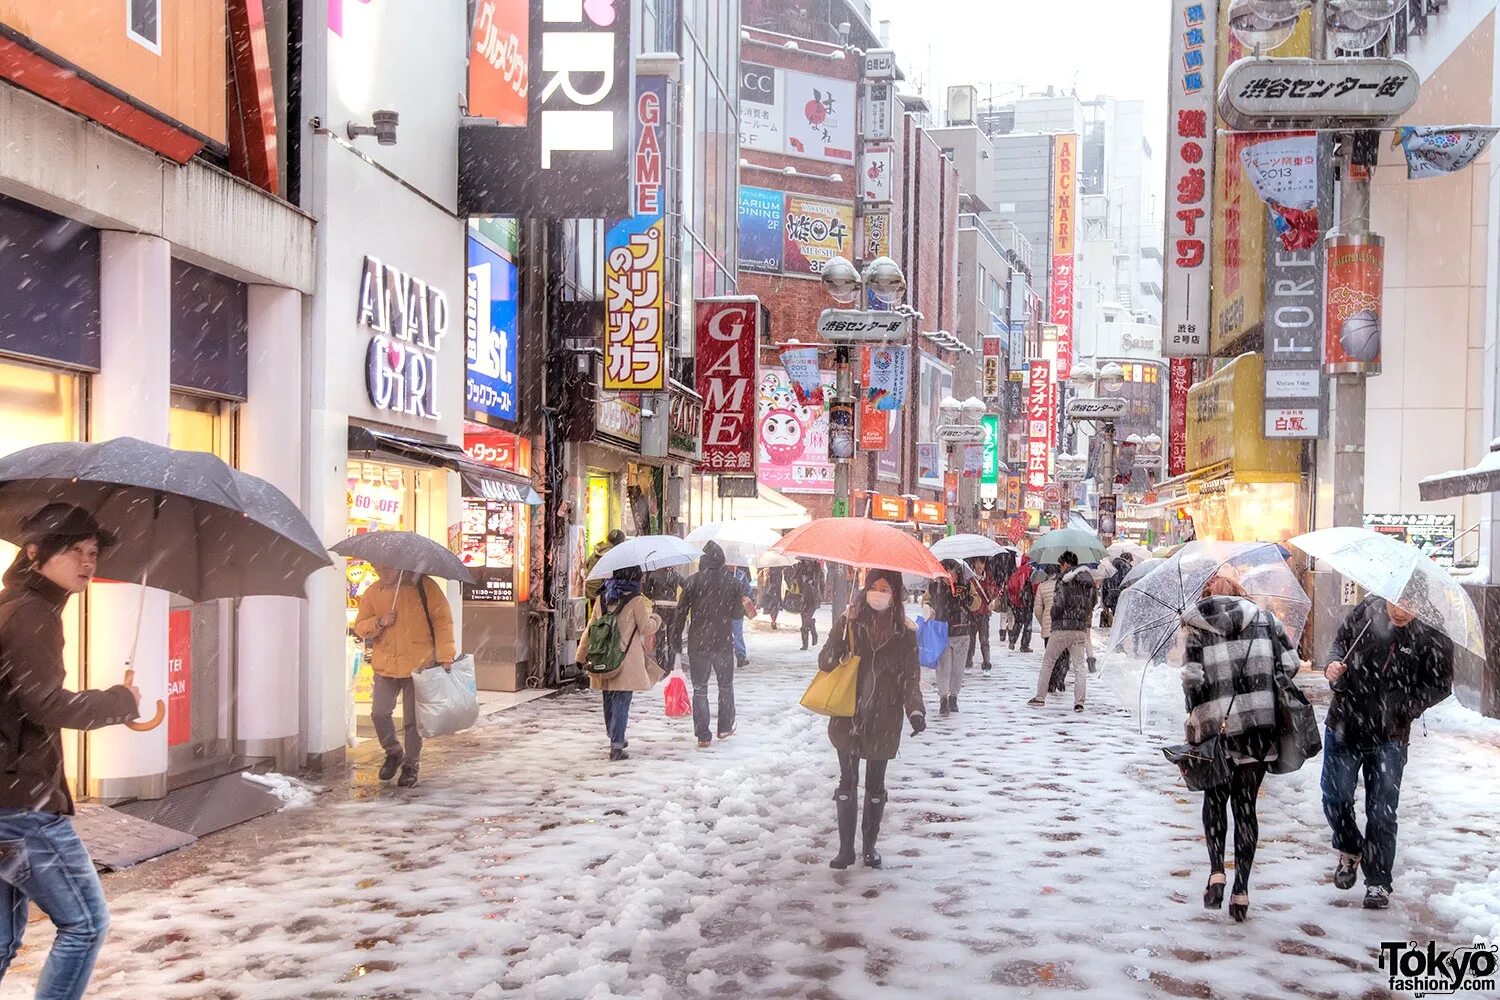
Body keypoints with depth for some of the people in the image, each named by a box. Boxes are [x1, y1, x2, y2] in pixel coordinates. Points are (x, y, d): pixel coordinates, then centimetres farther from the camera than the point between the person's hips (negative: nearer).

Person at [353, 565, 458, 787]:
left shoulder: (424, 586, -6)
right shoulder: (373, 592, 7)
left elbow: (442, 620, -7)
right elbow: (359, 626, 10)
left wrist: (445, 655, -13)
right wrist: (379, 622, -12)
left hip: (418, 665, -4)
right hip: (385, 665, 4)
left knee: (412, 720, 2)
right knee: (379, 713, 1)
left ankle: (411, 765, 17)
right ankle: (393, 753, 27)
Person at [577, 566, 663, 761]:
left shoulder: (601, 599, 7)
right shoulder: (636, 600, -9)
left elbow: (590, 629, 10)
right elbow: (646, 629, -3)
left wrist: (581, 654, 18)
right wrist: (656, 618, 17)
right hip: (626, 660, -5)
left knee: (609, 701, 17)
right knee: (622, 702, -2)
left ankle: (616, 739, 34)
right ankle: (616, 746, -7)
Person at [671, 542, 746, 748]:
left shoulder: (693, 581, -6)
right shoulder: (732, 582, -3)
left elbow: (681, 612, -6)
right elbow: (738, 614, 1)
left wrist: (676, 639, 2)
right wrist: (743, 605, 23)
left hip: (698, 644, -1)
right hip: (724, 643, 1)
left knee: (700, 689, 3)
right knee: (726, 686, 19)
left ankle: (703, 736, -1)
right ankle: (725, 728, 28)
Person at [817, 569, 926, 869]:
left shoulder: (905, 633, -1)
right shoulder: (851, 623, -3)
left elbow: (910, 677, 1)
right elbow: (825, 664, -6)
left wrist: (915, 710, -16)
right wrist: (841, 633, -25)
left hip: (884, 721, 0)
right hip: (849, 718, 0)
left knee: (875, 785, 11)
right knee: (848, 782, 4)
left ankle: (870, 845, 25)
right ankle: (846, 848, 13)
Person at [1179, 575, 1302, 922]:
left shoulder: (1196, 627, 2)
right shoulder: (1263, 617, 9)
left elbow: (1192, 680, -8)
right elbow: (1290, 664, 3)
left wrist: (1196, 716, 6)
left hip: (1217, 727, -2)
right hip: (1260, 725, 2)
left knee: (1215, 798, 18)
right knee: (1245, 804, 9)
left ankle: (1216, 872, 2)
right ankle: (1241, 892, 8)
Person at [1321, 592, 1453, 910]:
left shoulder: (1432, 636, -12)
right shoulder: (1366, 611, -6)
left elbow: (1440, 685, -4)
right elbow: (1340, 641, 11)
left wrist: (1403, 707, -19)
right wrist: (1333, 664, -9)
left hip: (1388, 737, -2)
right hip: (1344, 726, 2)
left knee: (1381, 811, 0)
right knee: (1335, 799, 6)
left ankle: (1378, 882, 14)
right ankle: (1350, 851, 35)